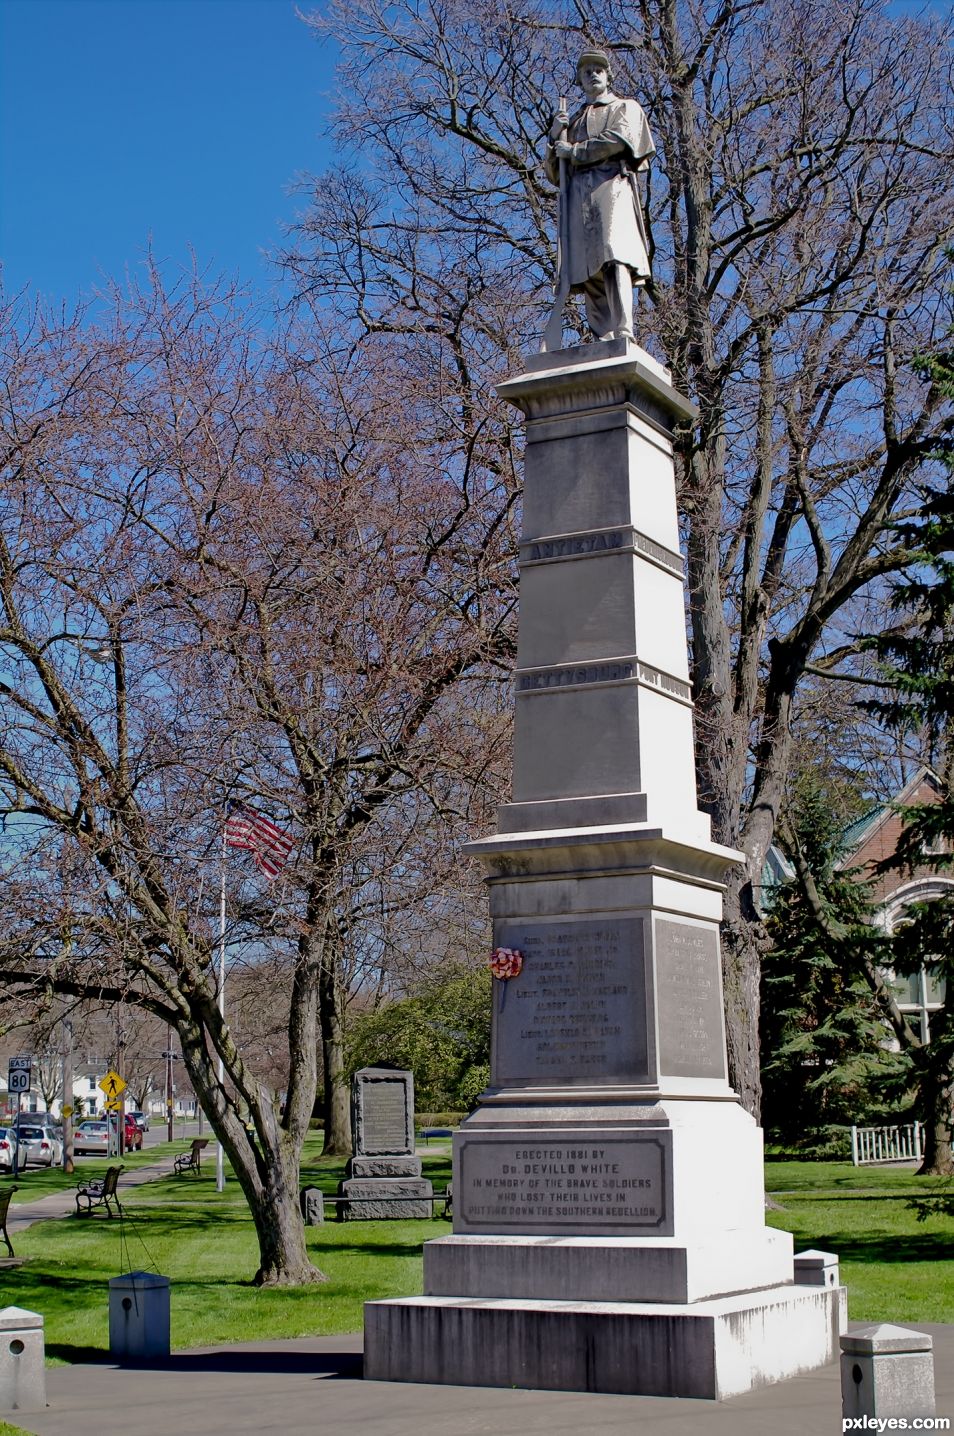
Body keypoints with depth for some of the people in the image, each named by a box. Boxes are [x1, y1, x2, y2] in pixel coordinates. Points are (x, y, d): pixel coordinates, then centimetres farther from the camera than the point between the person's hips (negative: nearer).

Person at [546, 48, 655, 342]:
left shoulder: (626, 108, 21)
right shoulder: (573, 120, 33)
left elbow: (619, 138, -2)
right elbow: (554, 174, 27)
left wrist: (573, 150, 3)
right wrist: (555, 138, 10)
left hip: (611, 186, -5)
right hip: (577, 195, 5)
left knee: (614, 258, -25)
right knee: (588, 272, -10)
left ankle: (623, 333, -38)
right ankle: (604, 340, -16)